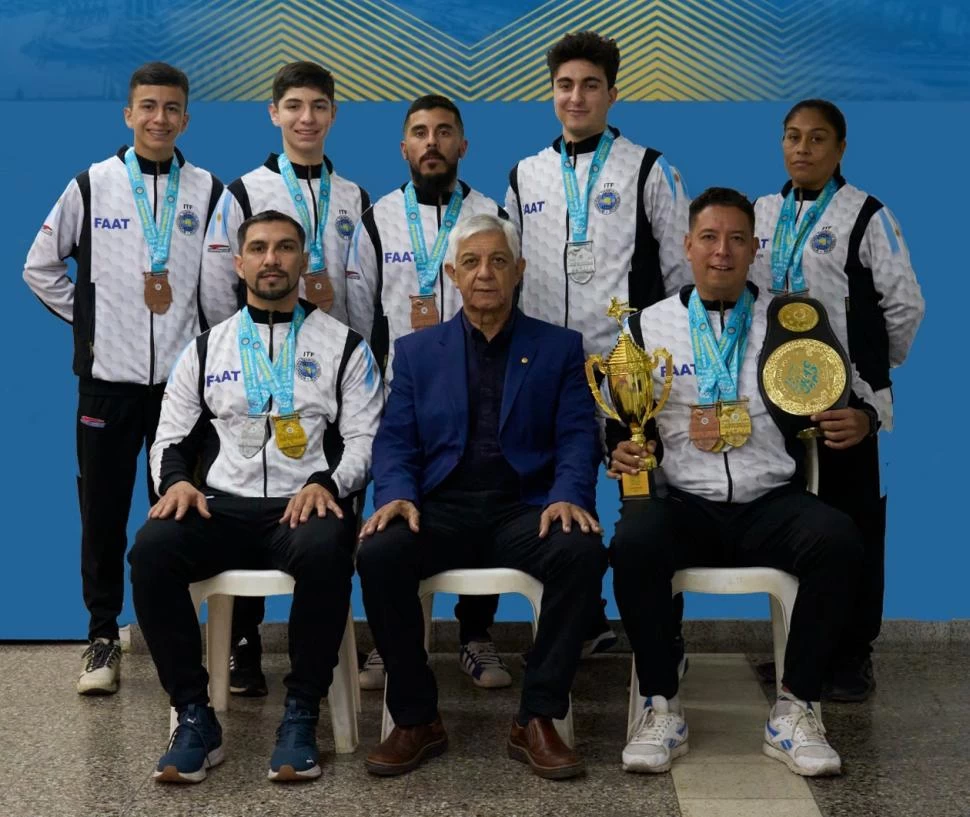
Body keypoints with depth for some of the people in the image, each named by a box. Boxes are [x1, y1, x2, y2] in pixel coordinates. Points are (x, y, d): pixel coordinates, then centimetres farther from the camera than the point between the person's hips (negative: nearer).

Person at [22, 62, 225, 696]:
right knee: (103, 511, 4)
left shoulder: (209, 190, 3)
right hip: (108, 377, 0)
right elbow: (41, 266, 9)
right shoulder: (91, 185, 2)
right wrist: (84, 321, 3)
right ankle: (103, 636, 15)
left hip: (184, 377, 0)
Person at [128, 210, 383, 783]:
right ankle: (194, 716, -18)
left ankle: (301, 717, -22)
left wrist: (326, 483, -16)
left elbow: (365, 440, 4)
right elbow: (171, 439, 16)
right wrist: (177, 481, -7)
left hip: (306, 505, -2)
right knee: (151, 550, -30)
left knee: (325, 552, -39)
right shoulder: (206, 350, 17)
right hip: (222, 505, 2)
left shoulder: (344, 346, 10)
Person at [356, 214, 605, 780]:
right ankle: (417, 720, -13)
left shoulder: (560, 348, 13)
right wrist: (397, 495, -14)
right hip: (441, 509, 1)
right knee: (378, 554, -30)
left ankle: (537, 719, -19)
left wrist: (568, 496, -17)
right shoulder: (416, 351, 16)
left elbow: (578, 437, 3)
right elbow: (396, 441, 8)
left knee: (583, 552, -33)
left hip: (523, 509, -1)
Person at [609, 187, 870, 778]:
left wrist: (858, 420, -11)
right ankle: (662, 707, -15)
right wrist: (622, 449, -7)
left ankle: (795, 711, -17)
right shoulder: (649, 326, 11)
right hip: (682, 503, 0)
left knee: (838, 539, -31)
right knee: (632, 543, -33)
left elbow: (847, 395, 12)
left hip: (772, 505, 0)